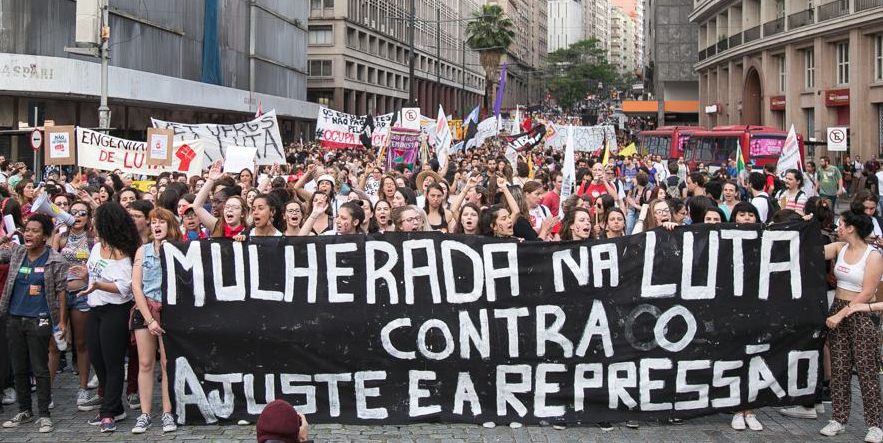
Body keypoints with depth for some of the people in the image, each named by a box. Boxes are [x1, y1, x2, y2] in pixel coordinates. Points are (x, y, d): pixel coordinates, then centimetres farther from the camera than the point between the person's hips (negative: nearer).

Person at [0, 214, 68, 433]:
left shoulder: (55, 261, -6)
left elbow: (61, 291, -6)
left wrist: (62, 321, -9)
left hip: (39, 321, -5)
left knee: (40, 370, -1)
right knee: (19, 369, 13)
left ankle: (44, 415, 9)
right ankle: (24, 411, 26)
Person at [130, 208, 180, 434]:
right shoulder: (143, 251, 7)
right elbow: (136, 286, 1)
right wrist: (149, 319, -6)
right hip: (144, 309, 2)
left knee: (167, 363, -4)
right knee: (145, 363, 3)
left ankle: (167, 413, 4)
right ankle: (145, 414, 7)